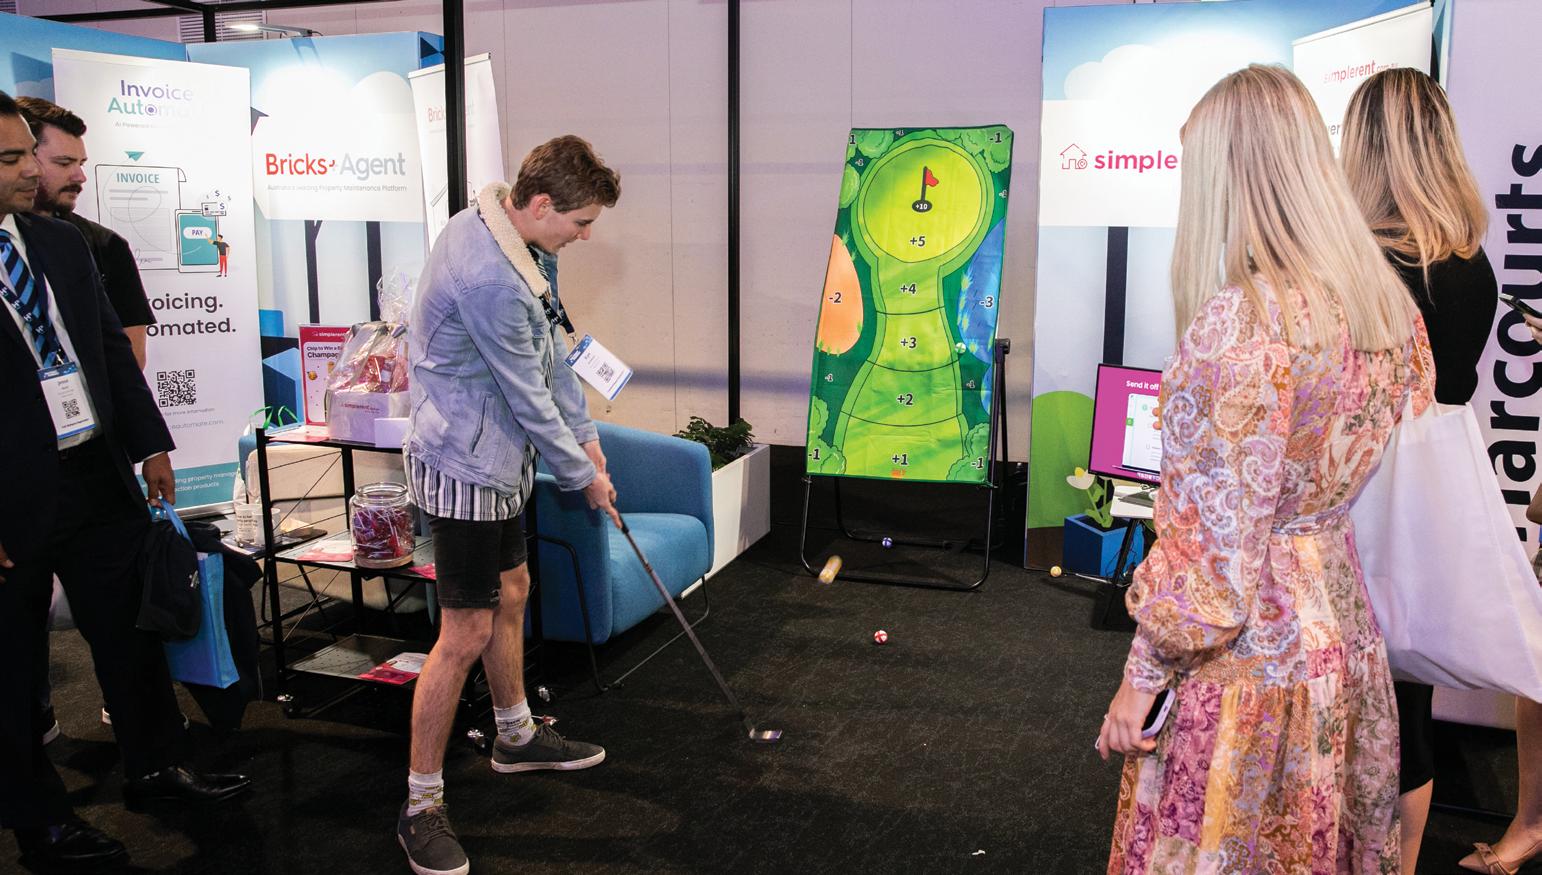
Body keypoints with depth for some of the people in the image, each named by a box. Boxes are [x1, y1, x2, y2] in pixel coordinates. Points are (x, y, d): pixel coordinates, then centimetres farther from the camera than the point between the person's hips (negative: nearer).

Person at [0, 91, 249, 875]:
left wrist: (150, 443, 11)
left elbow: (113, 348, 13)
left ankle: (154, 765, 36)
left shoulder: (63, 244, 6)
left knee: (130, 627, 17)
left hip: (99, 477, 6)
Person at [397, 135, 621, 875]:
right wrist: (583, 475, -8)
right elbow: (527, 395, -21)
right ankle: (421, 807, 9)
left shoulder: (518, 242, 3)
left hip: (495, 455, 11)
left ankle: (517, 736, 43)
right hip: (464, 466, -11)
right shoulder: (486, 277, -29)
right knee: (466, 633, -5)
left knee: (511, 591, 22)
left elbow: (549, 353, 10)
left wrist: (583, 433, 9)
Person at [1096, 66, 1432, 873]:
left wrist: (1142, 677, -11)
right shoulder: (1388, 307, 2)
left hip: (1246, 652, -7)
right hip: (1343, 626, 8)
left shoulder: (1238, 321, -22)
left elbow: (1210, 538, -20)